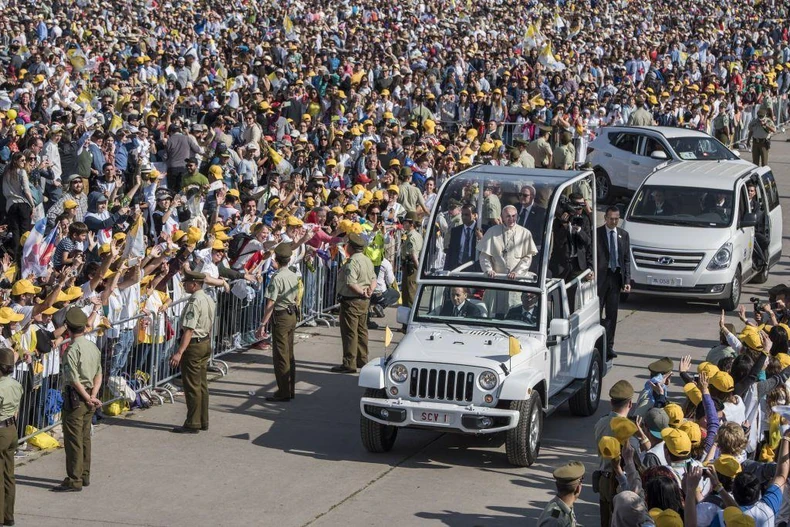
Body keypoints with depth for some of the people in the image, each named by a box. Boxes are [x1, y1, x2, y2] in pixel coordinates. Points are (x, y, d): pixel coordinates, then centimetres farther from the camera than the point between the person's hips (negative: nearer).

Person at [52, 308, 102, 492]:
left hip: (76, 397, -8)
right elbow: (99, 375, 7)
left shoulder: (72, 350, -18)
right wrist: (93, 395, -2)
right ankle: (84, 476, 23)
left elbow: (74, 380, -20)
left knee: (73, 440, -3)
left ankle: (74, 480, -1)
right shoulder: (93, 347, 7)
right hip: (88, 398, 8)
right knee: (85, 438, 16)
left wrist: (88, 399, -10)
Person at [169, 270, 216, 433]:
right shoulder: (209, 299, 7)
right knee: (202, 384, 15)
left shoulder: (194, 303, -22)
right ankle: (203, 421, 21)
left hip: (194, 345, -9)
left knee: (192, 386, -2)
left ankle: (192, 424, 2)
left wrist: (179, 352, -28)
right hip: (206, 343, 9)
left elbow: (189, 330, -27)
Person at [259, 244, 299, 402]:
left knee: (280, 355, -2)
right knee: (289, 354, 15)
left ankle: (284, 393, 0)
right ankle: (290, 389, 22)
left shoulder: (277, 278, -19)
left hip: (280, 317, -8)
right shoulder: (293, 276, 6)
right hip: (292, 315, 8)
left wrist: (263, 323, -20)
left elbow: (270, 303, -21)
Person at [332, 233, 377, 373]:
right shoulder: (367, 260, 10)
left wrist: (362, 293, -16)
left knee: (349, 332, -4)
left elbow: (351, 283, -27)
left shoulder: (352, 262, -20)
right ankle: (362, 360, 25)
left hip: (351, 301, -9)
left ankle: (349, 364, -2)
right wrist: (370, 291, -3)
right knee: (362, 330, 17)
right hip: (364, 302, 9)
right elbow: (373, 279, 13)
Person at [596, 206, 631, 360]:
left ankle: (608, 346, 12)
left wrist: (627, 280, 3)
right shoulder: (597, 233, -3)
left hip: (616, 277, 4)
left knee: (612, 314, 7)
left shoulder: (624, 235, 9)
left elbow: (627, 259, 10)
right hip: (600, 276, -4)